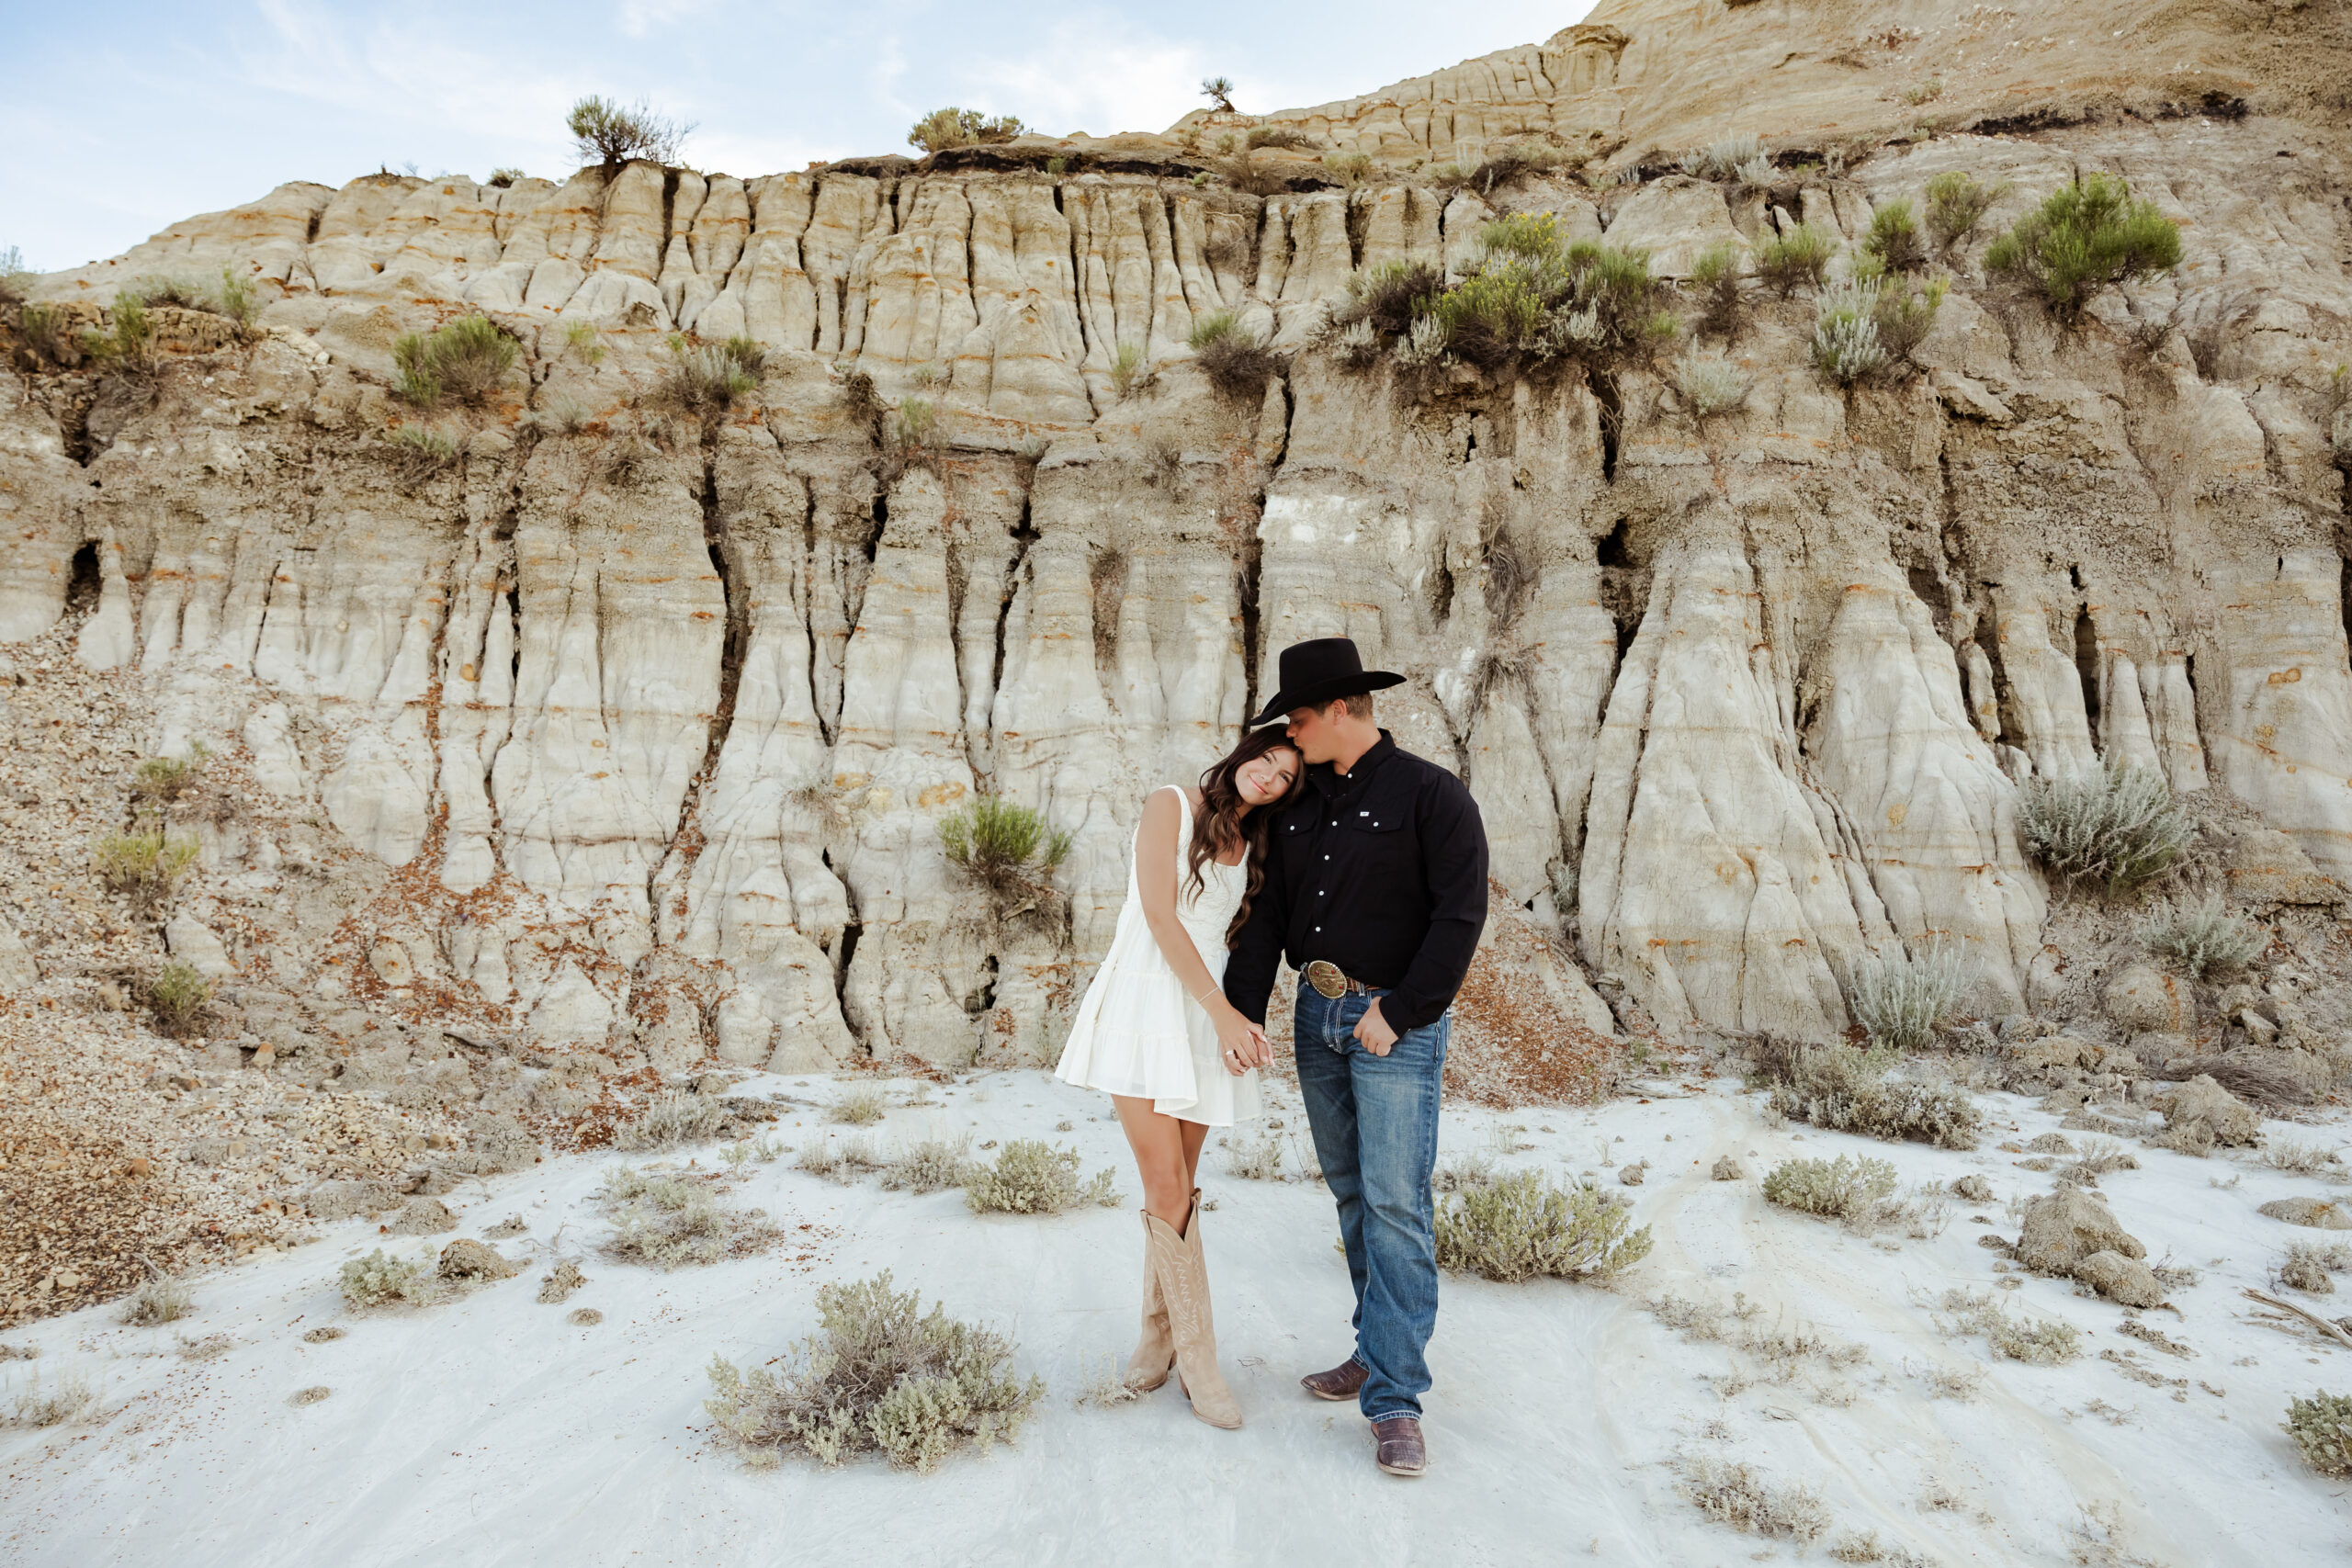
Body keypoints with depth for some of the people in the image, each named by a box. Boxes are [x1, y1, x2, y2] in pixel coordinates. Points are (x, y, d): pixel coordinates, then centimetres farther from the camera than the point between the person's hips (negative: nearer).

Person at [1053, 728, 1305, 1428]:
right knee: (1166, 1188, -8)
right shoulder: (1171, 805, -1)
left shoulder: (1255, 848, 17)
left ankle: (1161, 1334, 21)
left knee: (1178, 1188, 5)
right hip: (1144, 1002, -5)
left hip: (1209, 1015, 5)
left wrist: (1238, 1020, -2)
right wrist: (1224, 1014, -12)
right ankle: (1197, 1362, 2)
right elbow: (1160, 917, -9)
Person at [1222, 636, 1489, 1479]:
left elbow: (1462, 914, -15)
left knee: (1396, 1203, -8)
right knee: (1352, 1193, 13)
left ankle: (1394, 1401, -1)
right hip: (1318, 1014, 7)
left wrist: (1398, 1013, -17)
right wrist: (1241, 1016, 0)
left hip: (1398, 1024, -6)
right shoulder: (1299, 806, 9)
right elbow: (1268, 916, 7)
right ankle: (1381, 1350, 27)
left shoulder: (1431, 794, -10)